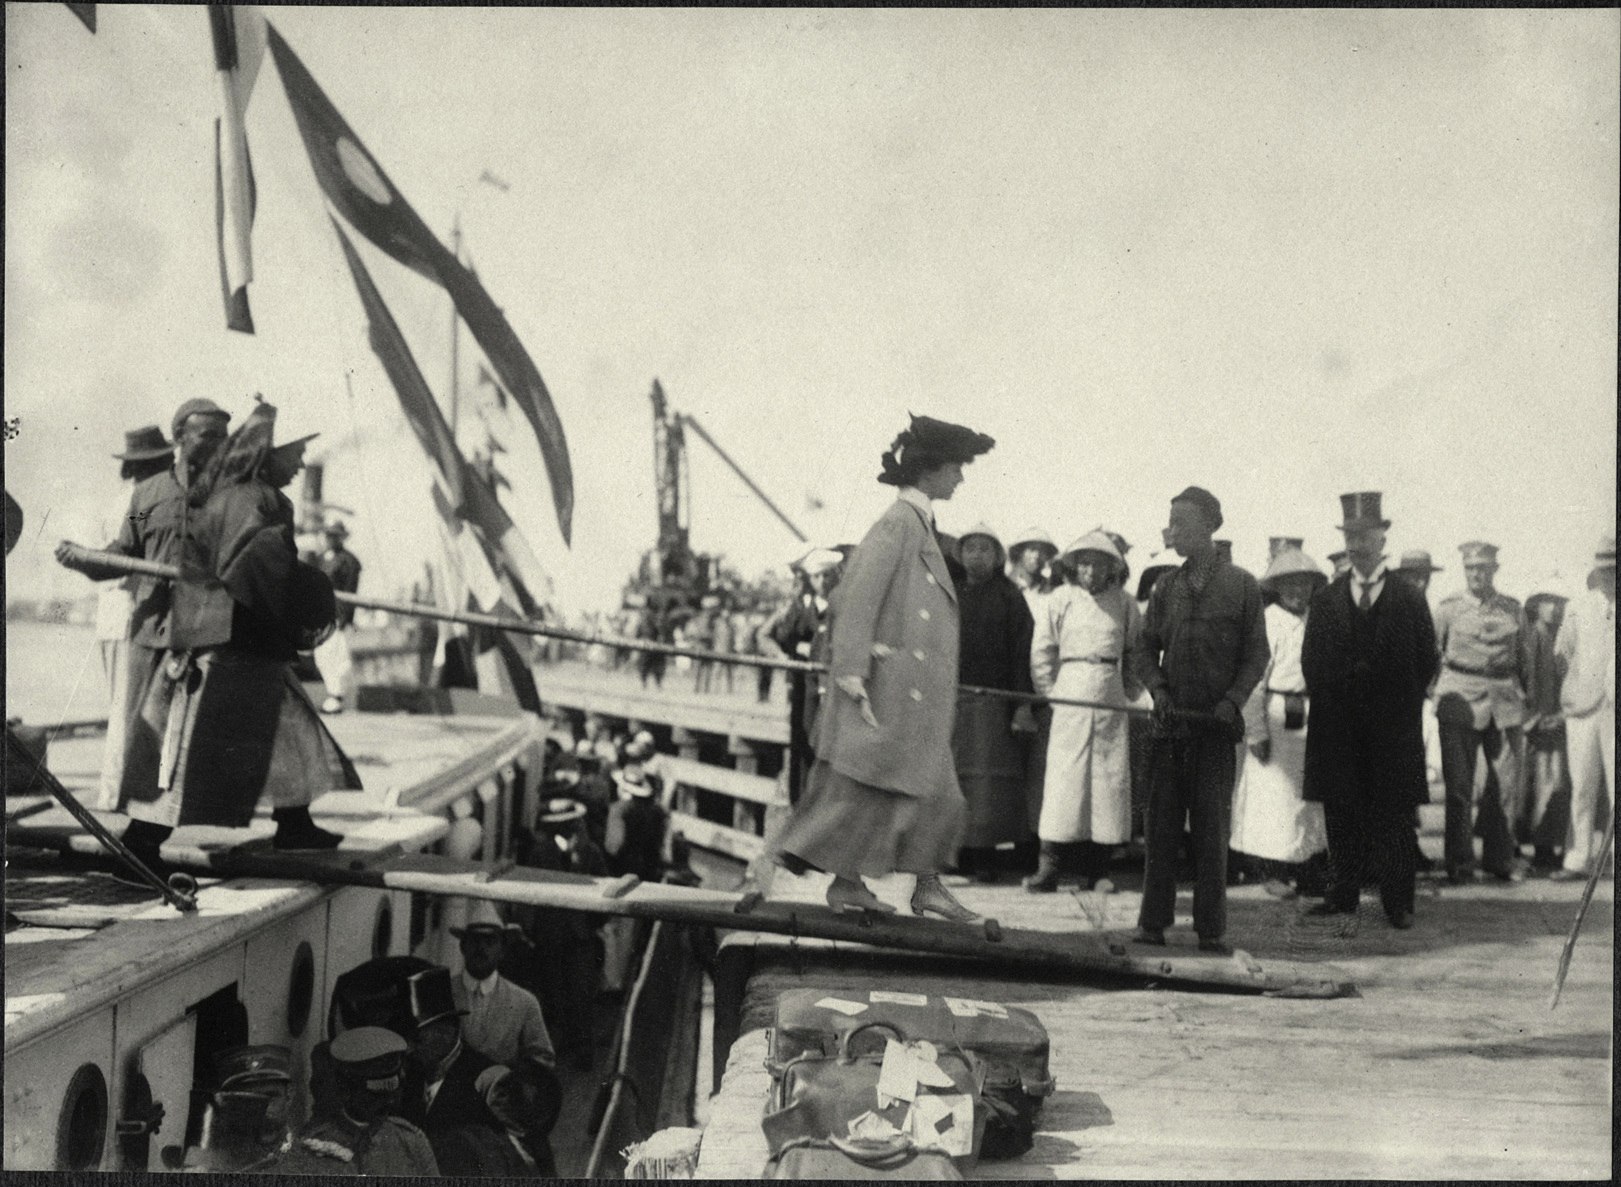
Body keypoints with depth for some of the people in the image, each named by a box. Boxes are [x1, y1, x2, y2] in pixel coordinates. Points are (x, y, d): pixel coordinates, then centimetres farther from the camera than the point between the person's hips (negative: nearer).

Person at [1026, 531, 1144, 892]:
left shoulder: (1123, 603, 7)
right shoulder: (1060, 599, 3)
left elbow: (1137, 652, 14)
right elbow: (1041, 652, 6)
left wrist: (1128, 693, 7)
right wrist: (1050, 693, 2)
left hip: (1111, 695, 2)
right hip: (1071, 690, -2)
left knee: (1110, 777, 1)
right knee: (1063, 777, -7)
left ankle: (1095, 869, 7)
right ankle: (1050, 865, -6)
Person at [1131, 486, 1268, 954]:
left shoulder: (1241, 585, 2)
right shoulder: (1166, 587, 10)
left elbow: (1256, 654, 2)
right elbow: (1146, 649, 13)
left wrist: (1232, 700, -10)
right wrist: (1158, 690, -5)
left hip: (1217, 723, -2)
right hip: (1170, 723, 3)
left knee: (1212, 828, 1)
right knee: (1161, 824, 3)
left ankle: (1211, 928, 7)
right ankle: (1153, 921, 9)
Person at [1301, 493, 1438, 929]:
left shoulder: (1409, 600, 4)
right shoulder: (1325, 601, 9)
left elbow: (1426, 662, 5)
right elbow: (1311, 663, 11)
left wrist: (1402, 706, 1)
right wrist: (1331, 700, 3)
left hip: (1393, 729, -2)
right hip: (1338, 726, 2)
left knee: (1393, 815, 0)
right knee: (1340, 813, 3)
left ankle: (1397, 903, 5)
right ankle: (1343, 895, 10)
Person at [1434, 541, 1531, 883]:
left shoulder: (1513, 609, 10)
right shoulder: (1448, 608, 3)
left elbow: (1522, 657, 17)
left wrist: (1526, 696, 14)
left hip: (1506, 700, 2)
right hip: (1460, 700, -2)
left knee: (1508, 780, 2)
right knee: (1459, 784, -2)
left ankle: (1501, 857, 17)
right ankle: (1459, 863, 6)